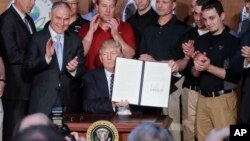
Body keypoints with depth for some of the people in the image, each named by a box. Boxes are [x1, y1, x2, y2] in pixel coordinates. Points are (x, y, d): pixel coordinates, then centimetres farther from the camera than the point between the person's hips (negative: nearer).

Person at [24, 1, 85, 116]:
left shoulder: (75, 40, 9)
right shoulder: (37, 39, 0)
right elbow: (28, 67, -7)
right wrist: (46, 57, -23)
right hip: (43, 100, -2)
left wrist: (74, 69, -15)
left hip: (69, 101, 3)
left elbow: (82, 69, 8)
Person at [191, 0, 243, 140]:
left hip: (223, 99, -6)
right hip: (203, 98, 6)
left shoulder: (234, 40, -9)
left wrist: (209, 67, -20)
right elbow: (194, 73, 13)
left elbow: (235, 75, -13)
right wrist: (197, 67, -9)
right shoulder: (202, 40, 11)